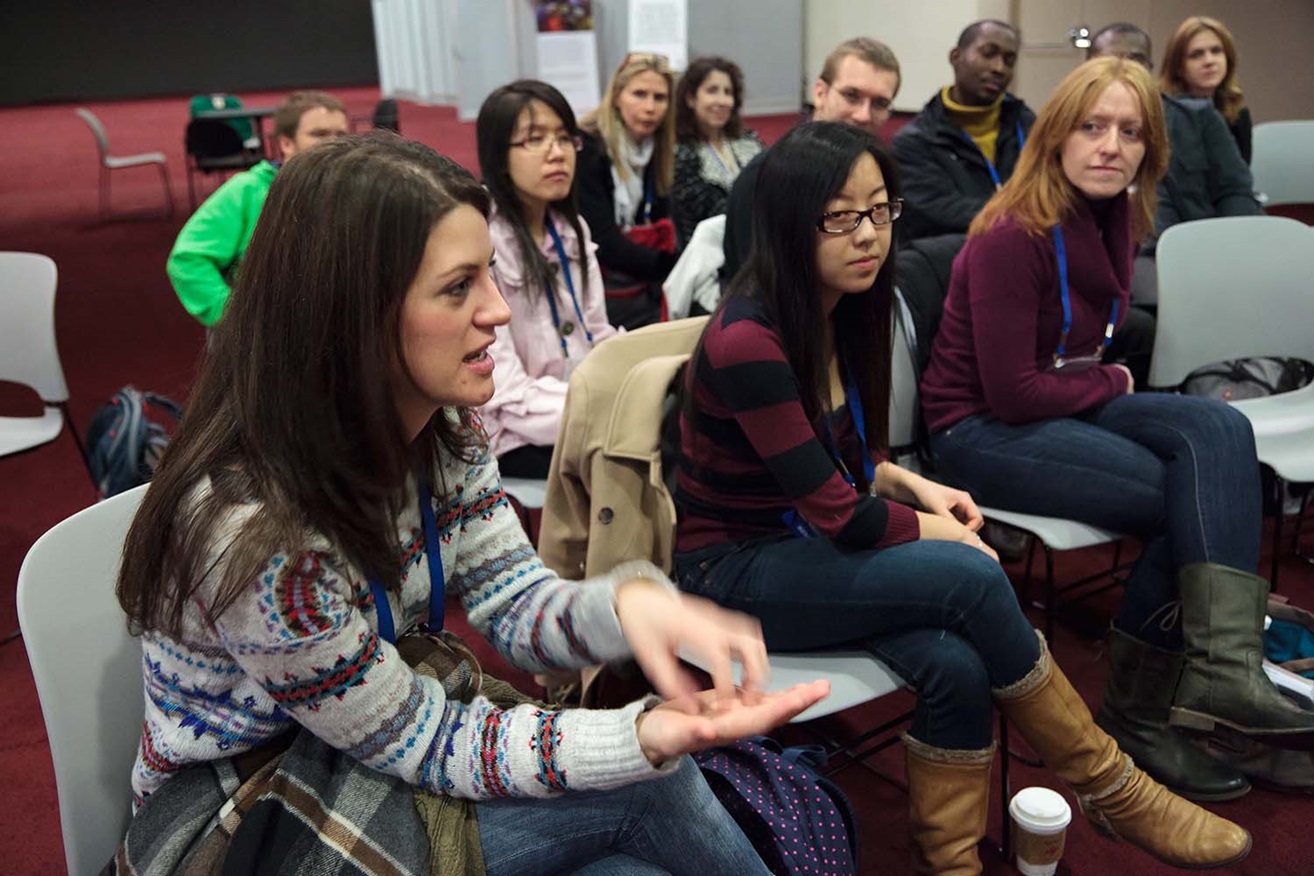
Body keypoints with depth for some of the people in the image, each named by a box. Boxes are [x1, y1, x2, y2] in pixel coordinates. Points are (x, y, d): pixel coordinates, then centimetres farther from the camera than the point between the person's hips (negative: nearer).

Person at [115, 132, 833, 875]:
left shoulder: (438, 429, -10)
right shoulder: (253, 533, -33)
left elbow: (515, 604, -9)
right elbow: (423, 745, -24)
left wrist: (629, 601, -32)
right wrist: (655, 737, -34)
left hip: (372, 753, 6)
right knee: (645, 791, -16)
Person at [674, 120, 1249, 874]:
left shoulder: (841, 311, 3)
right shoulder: (746, 341, -24)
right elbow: (836, 514, -21)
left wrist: (916, 488, -3)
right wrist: (940, 530, -7)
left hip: (812, 546, 7)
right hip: (735, 570, -7)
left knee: (957, 664, -23)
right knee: (970, 580, -25)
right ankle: (1113, 790, -6)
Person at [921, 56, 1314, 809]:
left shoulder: (1113, 218, 6)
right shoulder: (1013, 236, -19)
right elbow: (1011, 393, -20)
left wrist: (1104, 379, -1)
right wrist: (1108, 385, -5)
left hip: (1066, 404, 8)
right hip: (984, 431, -8)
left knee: (1219, 429, -18)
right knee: (1190, 500, -18)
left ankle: (1224, 669, -26)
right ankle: (1135, 717, -6)